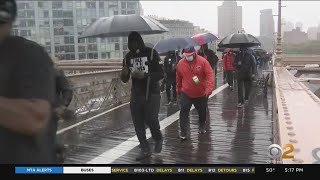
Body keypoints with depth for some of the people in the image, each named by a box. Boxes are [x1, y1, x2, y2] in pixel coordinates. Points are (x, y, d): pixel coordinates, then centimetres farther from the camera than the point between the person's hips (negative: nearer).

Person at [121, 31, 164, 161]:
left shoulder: (151, 53, -6)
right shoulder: (128, 57, 7)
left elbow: (161, 74, -10)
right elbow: (125, 80, 11)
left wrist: (145, 75, -25)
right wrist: (124, 74, -13)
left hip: (152, 94, -4)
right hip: (136, 95, 4)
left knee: (151, 119, -12)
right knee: (138, 123, 4)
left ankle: (158, 139, 20)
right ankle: (145, 150, 17)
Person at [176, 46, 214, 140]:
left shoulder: (203, 61, -14)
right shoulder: (180, 63, -6)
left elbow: (209, 74, -17)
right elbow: (178, 78, 7)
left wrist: (209, 88, -28)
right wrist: (178, 90, 16)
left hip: (201, 94, 0)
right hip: (186, 94, 0)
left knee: (202, 112, 17)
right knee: (183, 112, -9)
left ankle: (202, 127, 43)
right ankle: (183, 132, -1)